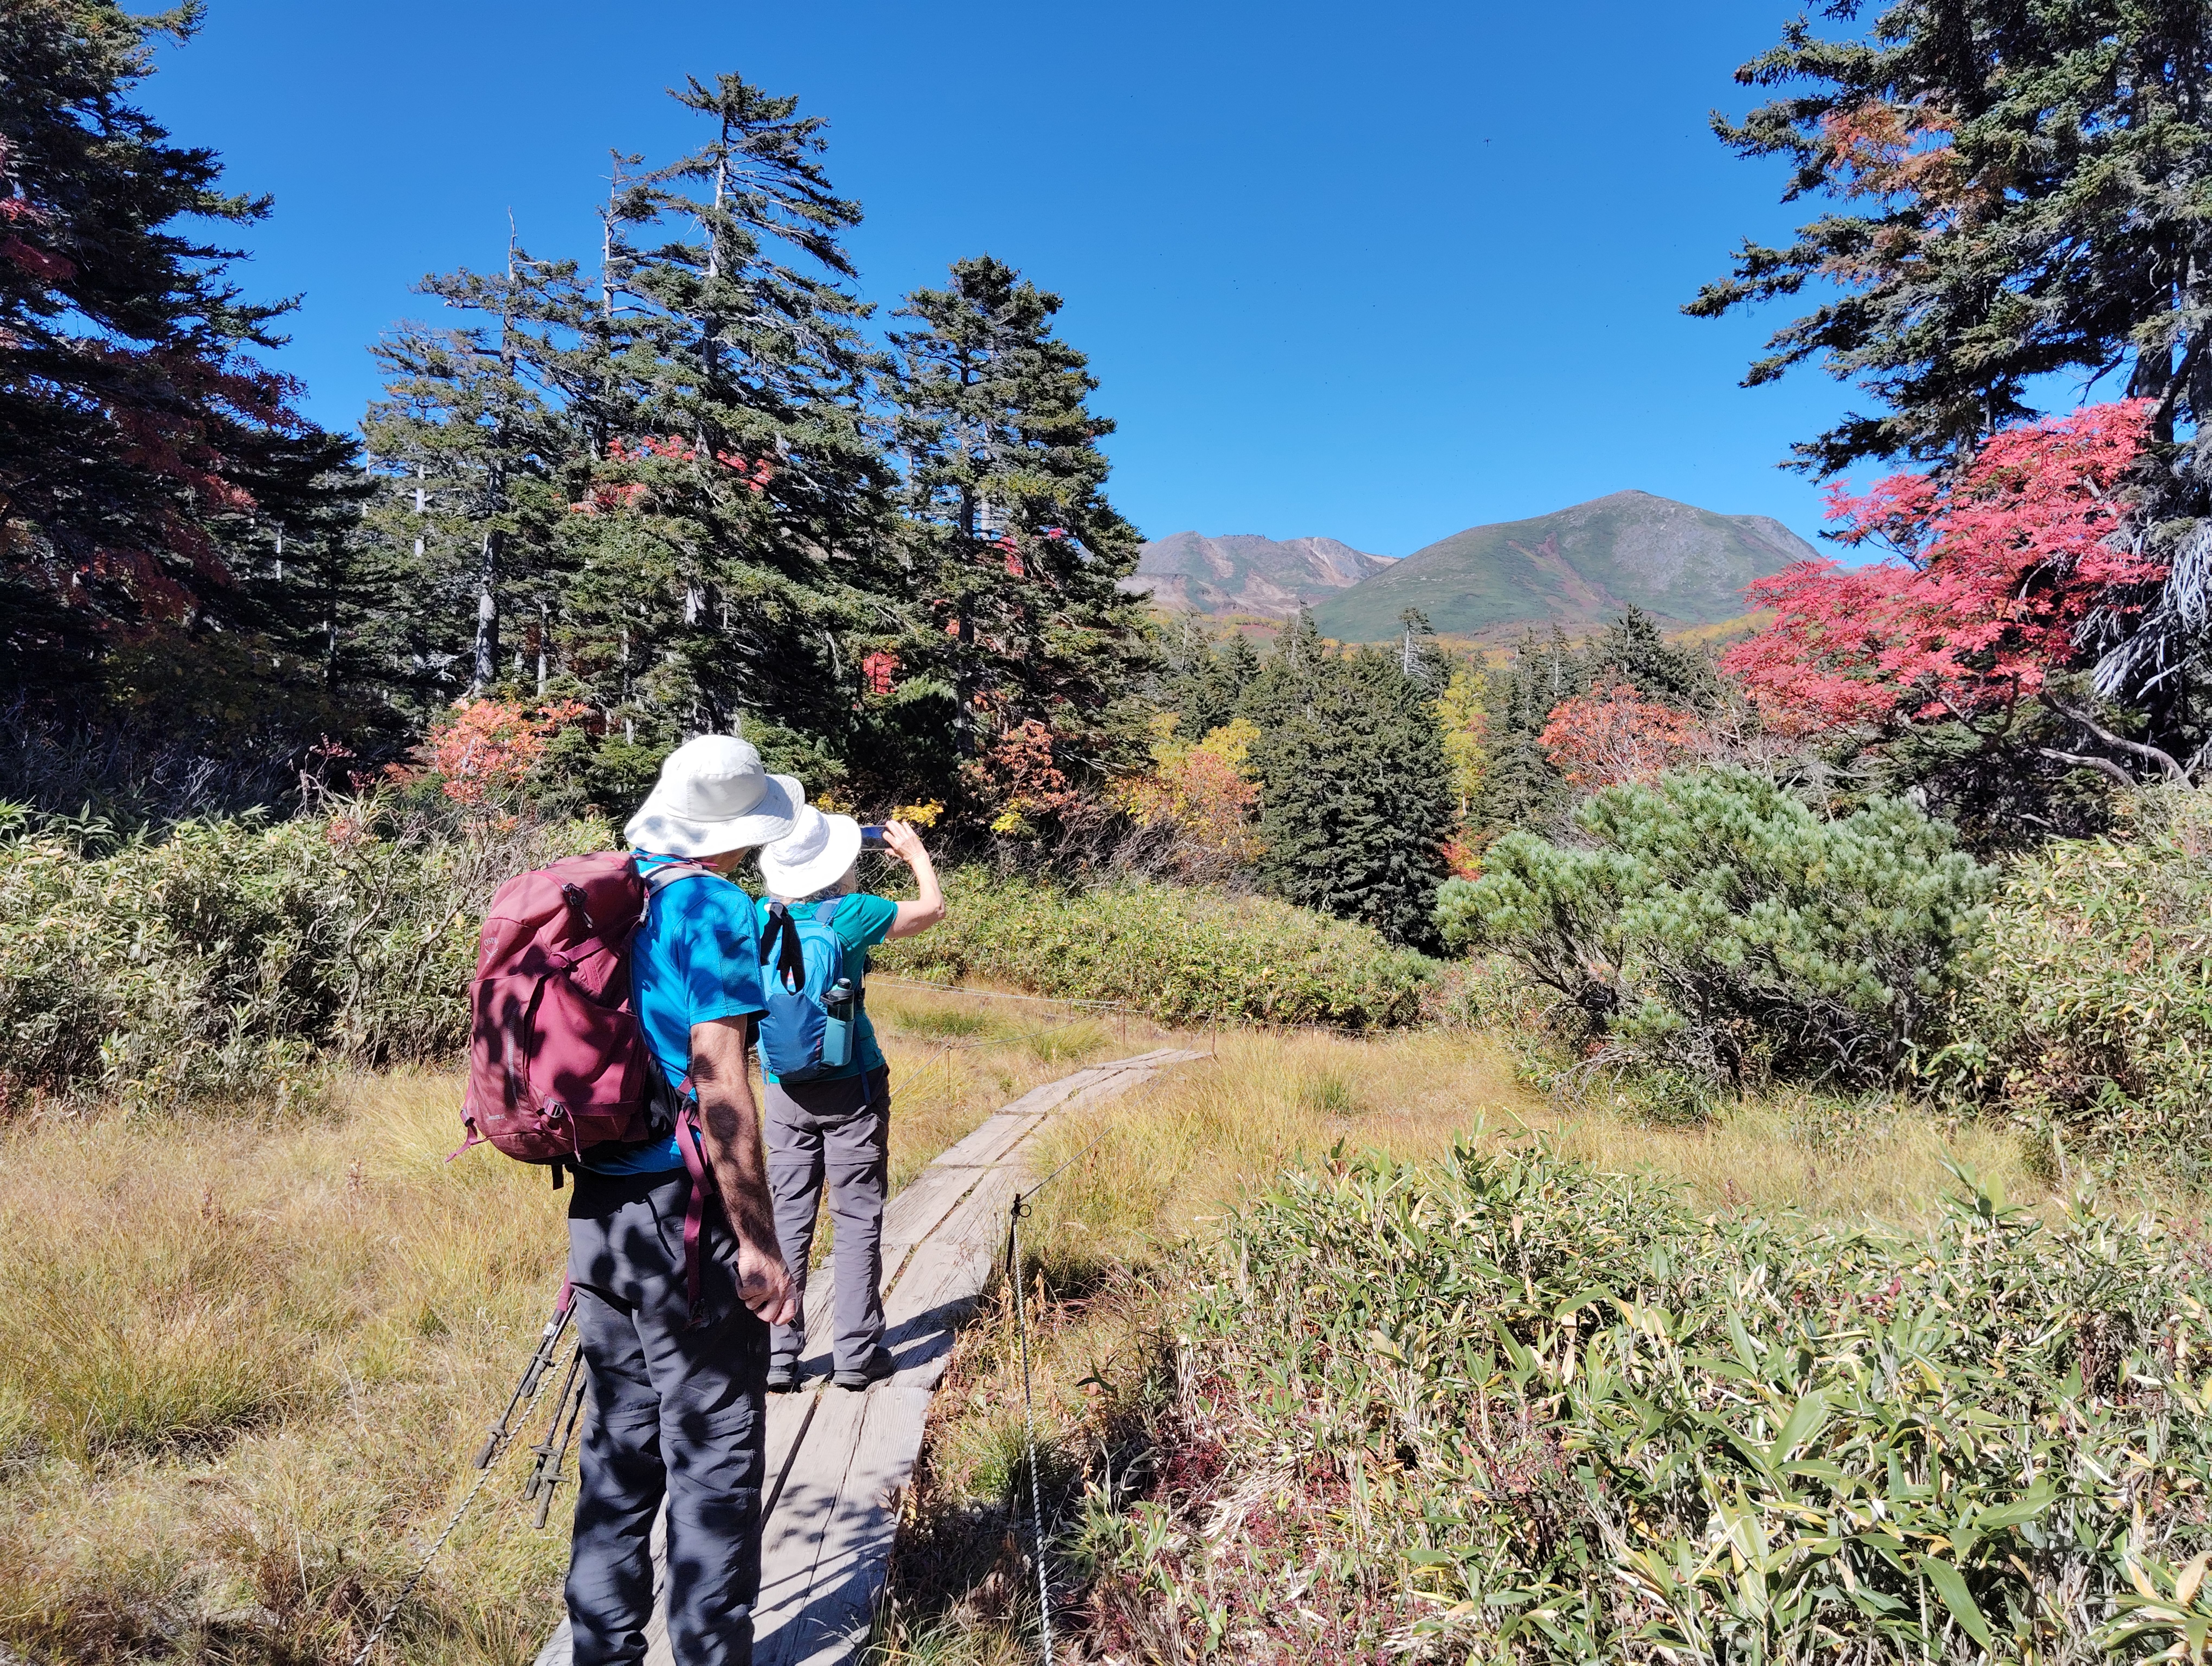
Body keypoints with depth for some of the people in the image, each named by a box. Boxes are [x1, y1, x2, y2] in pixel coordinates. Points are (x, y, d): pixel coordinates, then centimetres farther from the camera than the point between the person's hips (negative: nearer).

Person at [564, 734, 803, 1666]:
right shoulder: (715, 907, -15)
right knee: (713, 1456, 5)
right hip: (681, 1215, -8)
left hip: (598, 1208, 8)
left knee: (620, 1445, 19)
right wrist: (758, 1242, -16)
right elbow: (717, 1083, -21)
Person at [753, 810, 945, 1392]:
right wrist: (915, 853, 18)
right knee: (858, 1219, 5)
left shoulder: (762, 917, -2)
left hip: (785, 1090, 4)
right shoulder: (852, 913, -14)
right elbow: (933, 909, 3)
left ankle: (778, 1354, 13)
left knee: (788, 1220, 10)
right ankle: (857, 1354, 11)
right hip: (852, 1087, -4)